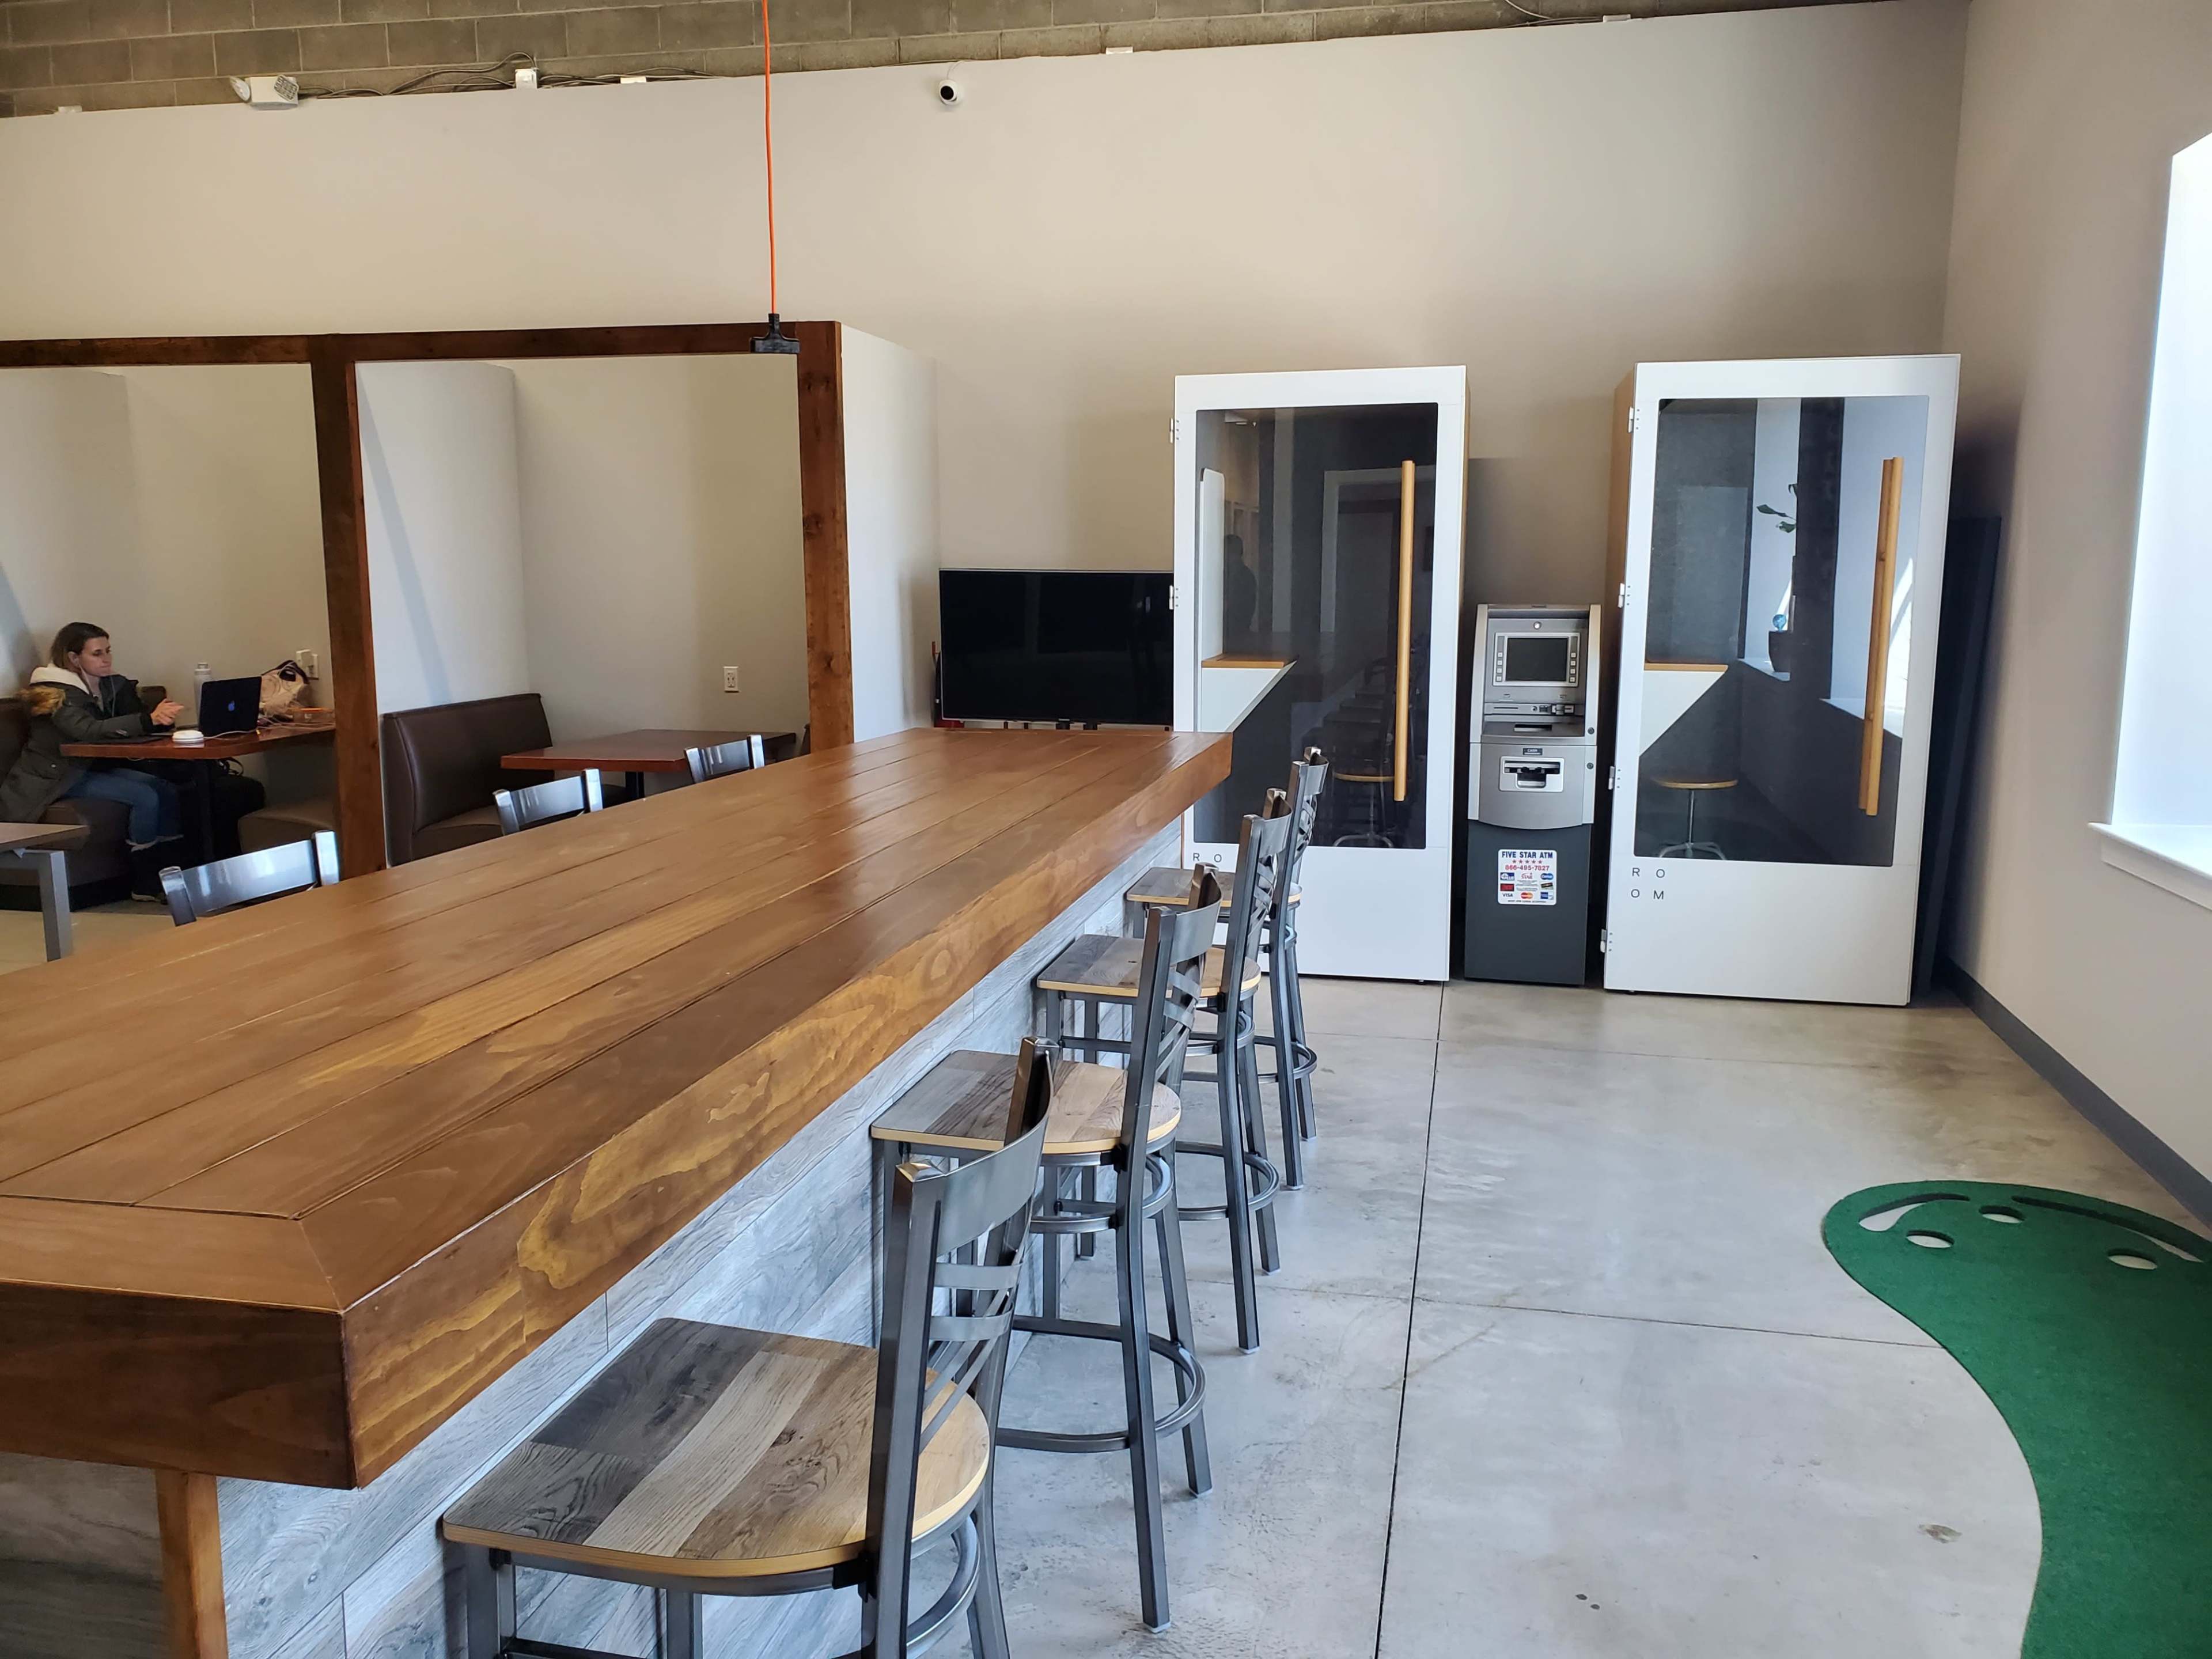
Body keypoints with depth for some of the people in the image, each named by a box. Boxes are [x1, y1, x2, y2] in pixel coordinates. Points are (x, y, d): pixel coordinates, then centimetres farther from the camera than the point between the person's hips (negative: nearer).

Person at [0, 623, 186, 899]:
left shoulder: (112, 685, 7)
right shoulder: (58, 693, -16)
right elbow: (90, 731, -34)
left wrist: (161, 716, -26)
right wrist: (150, 720, -47)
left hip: (95, 768, 7)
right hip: (57, 779, -7)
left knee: (167, 790, -18)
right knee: (145, 797, -26)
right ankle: (146, 885, -18)